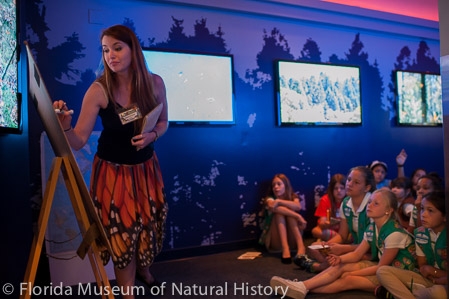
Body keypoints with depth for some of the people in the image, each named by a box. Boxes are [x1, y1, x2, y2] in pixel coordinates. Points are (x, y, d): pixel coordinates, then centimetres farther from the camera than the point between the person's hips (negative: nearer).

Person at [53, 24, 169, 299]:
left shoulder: (155, 83, -10)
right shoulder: (98, 90, -18)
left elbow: (163, 123, 4)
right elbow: (78, 142, -18)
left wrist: (152, 136, -16)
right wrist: (65, 125, -38)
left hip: (146, 166, 3)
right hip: (113, 171, -3)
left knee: (150, 222, 16)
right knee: (122, 230, 7)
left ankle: (144, 269, 50)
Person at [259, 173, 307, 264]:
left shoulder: (293, 197, 5)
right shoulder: (269, 199, -4)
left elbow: (298, 207, -21)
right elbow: (274, 208, -29)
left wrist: (279, 201, -29)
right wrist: (298, 216, -35)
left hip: (292, 238, 2)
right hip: (275, 240, -1)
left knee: (287, 211, -22)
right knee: (279, 211, -25)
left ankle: (300, 246, -37)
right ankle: (285, 248, -41)